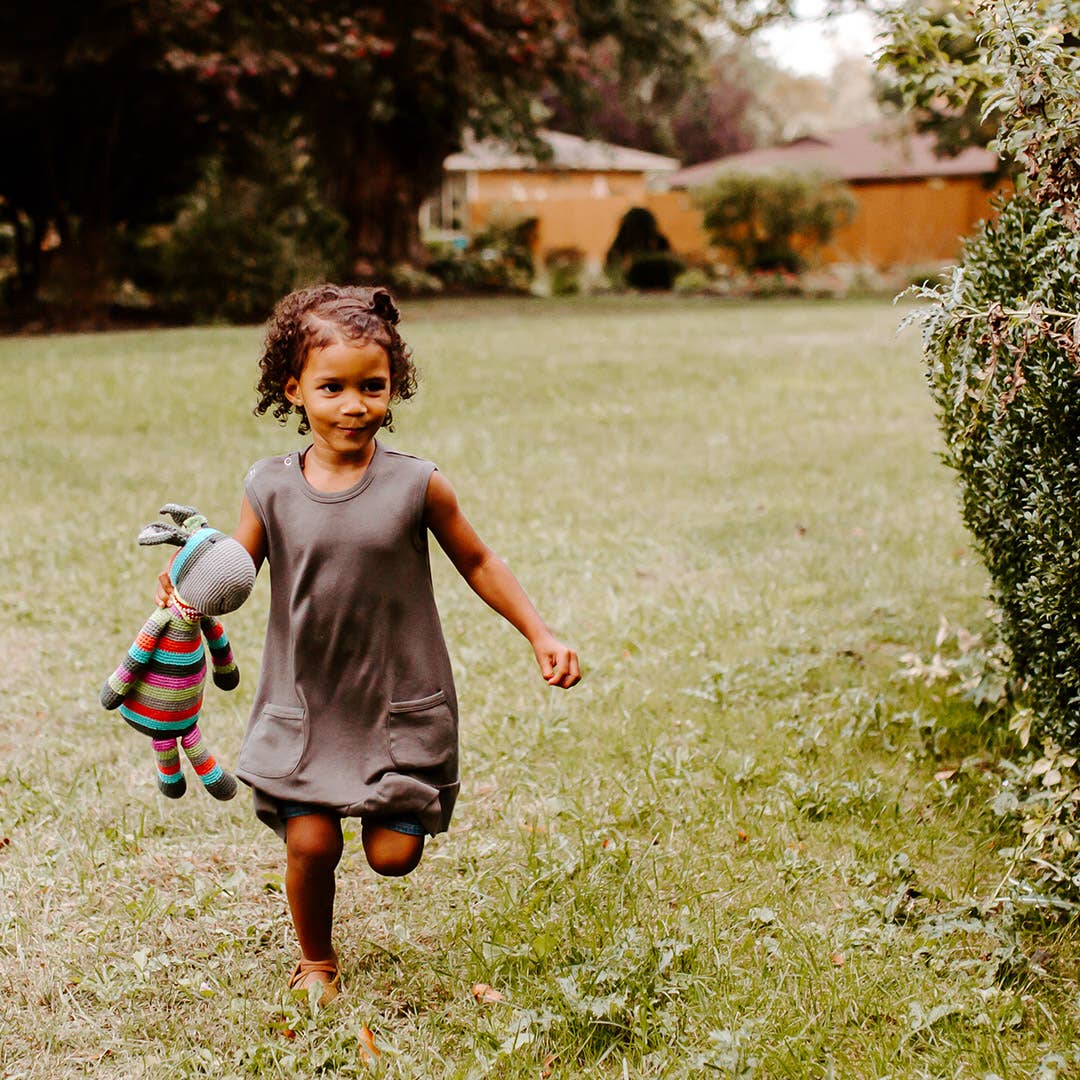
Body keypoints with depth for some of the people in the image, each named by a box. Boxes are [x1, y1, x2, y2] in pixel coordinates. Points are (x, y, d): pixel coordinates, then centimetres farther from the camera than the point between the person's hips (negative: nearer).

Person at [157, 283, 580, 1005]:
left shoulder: (416, 486, -9)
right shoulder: (272, 490, -6)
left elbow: (476, 561, 4)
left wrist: (541, 635, 1)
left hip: (401, 701, -1)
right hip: (305, 701, 1)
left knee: (394, 855, -1)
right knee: (310, 842, -4)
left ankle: (397, 806, 38)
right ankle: (316, 962, 27)